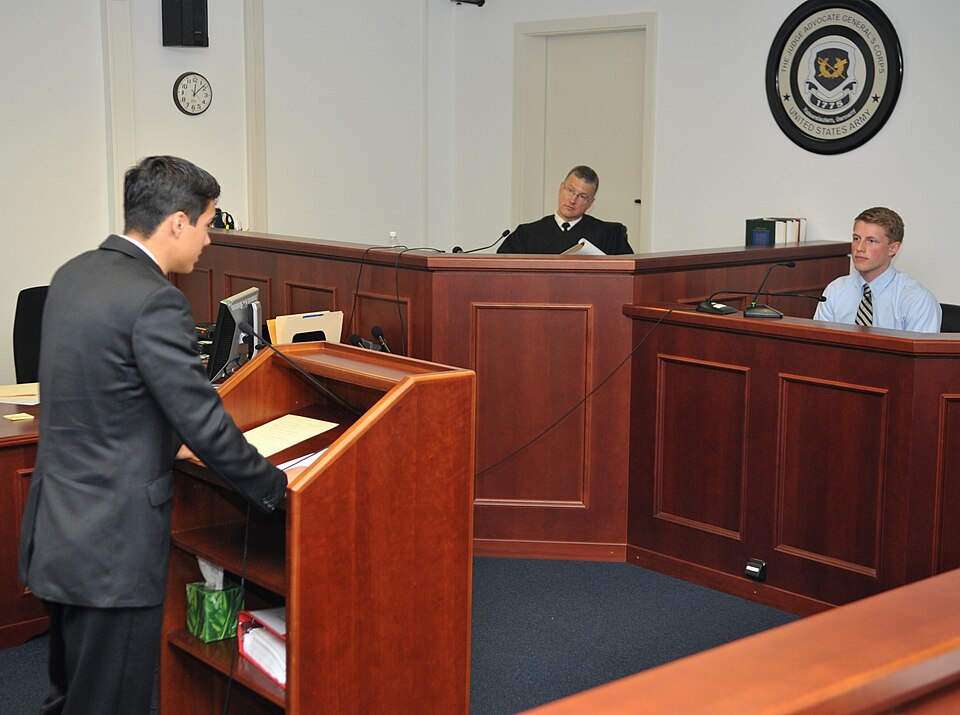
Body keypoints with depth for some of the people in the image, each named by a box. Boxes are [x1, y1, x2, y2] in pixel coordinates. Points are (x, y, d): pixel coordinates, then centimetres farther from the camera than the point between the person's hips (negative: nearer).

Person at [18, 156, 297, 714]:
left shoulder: (74, 274, 8)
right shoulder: (154, 301, -21)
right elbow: (205, 422, -18)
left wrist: (169, 443, 24)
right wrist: (275, 487, -5)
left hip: (57, 527, 9)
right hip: (112, 546, -9)